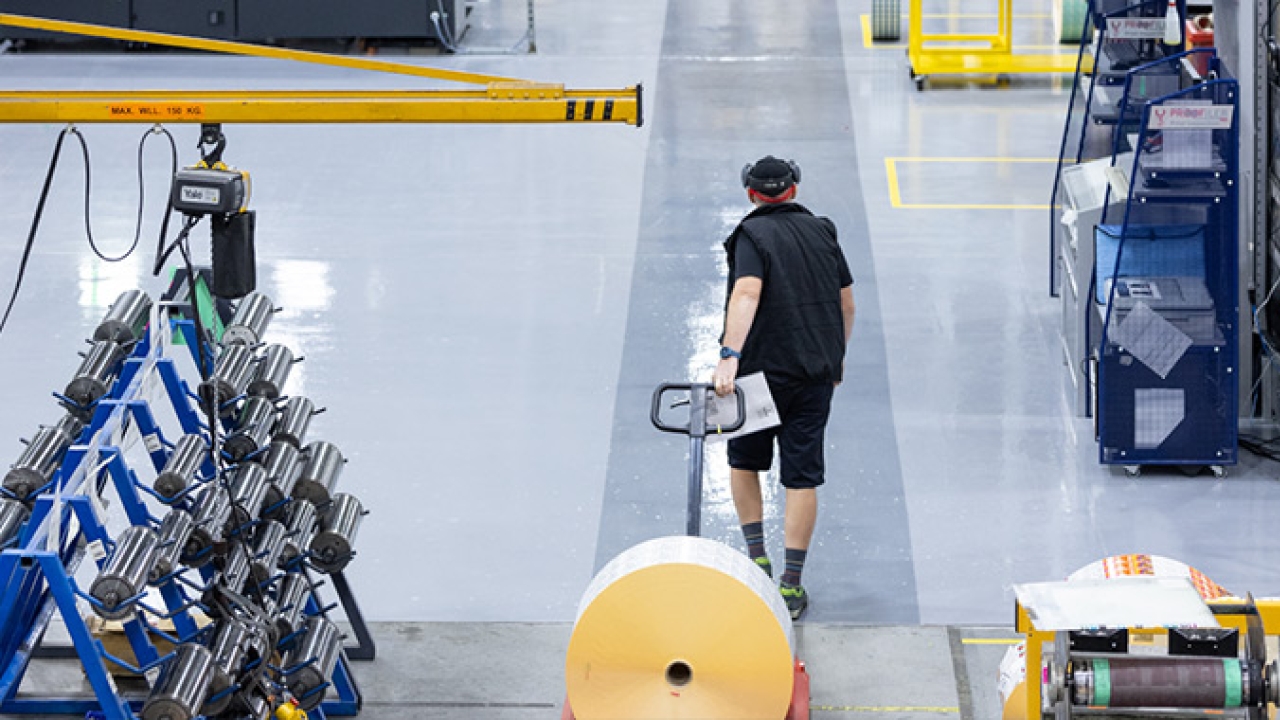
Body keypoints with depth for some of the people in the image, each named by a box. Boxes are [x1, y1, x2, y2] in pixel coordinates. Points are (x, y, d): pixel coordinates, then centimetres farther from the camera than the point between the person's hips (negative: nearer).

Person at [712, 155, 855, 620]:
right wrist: (836, 357, 27)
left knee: (743, 460, 19)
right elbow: (846, 303, 13)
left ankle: (757, 560, 12)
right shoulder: (822, 232, 9)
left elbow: (747, 294, -25)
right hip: (816, 373, 4)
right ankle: (791, 587, 2)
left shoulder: (753, 234, -8)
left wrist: (730, 355, -34)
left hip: (763, 369, -4)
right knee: (802, 476, 4)